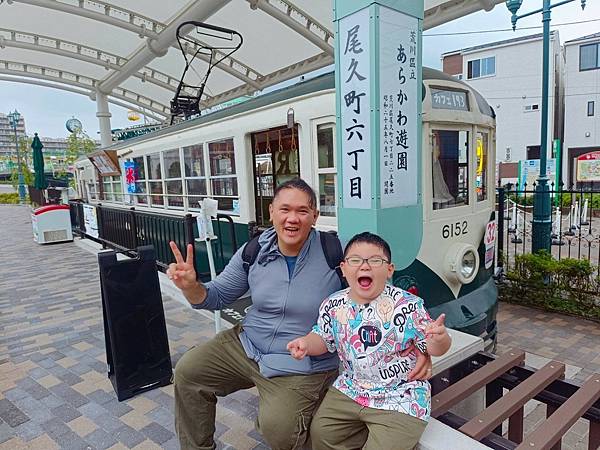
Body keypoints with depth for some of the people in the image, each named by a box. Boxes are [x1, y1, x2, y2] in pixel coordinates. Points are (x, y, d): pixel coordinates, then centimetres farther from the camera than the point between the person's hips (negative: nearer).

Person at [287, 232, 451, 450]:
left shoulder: (407, 305, -18)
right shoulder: (333, 306, -6)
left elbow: (432, 348, -12)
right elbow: (323, 339, 10)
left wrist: (439, 338, -34)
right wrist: (306, 343, -11)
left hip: (400, 395, -4)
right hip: (351, 389, 5)